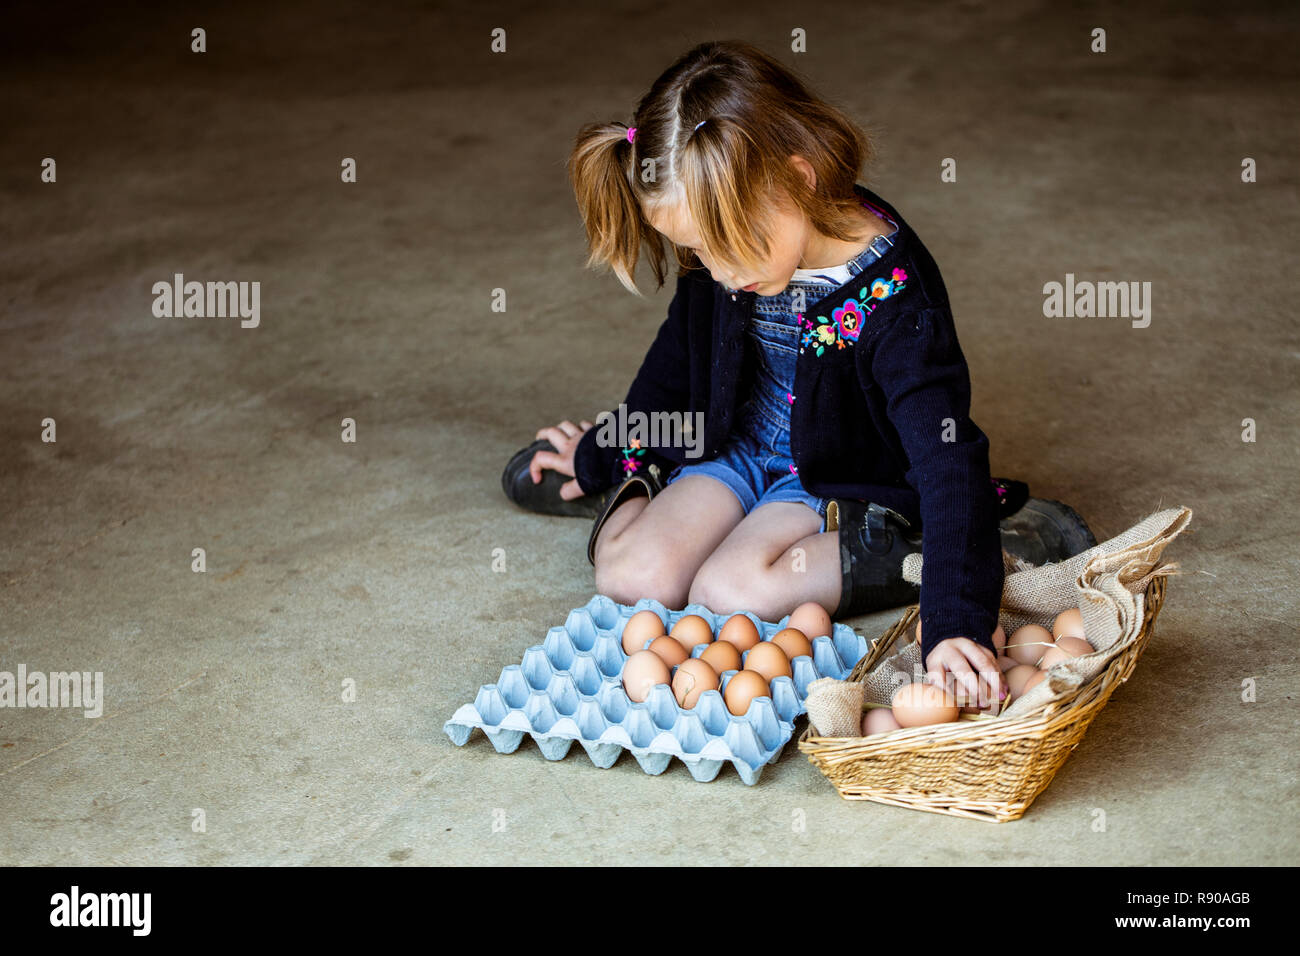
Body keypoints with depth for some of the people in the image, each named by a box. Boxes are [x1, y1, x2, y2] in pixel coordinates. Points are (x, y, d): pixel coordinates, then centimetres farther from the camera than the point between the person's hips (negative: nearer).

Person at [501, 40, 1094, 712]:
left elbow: (946, 460, -37)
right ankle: (634, 495, 17)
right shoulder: (726, 245, -13)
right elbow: (679, 355, 8)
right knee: (630, 574, -17)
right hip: (737, 449, 4)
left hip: (842, 478, -4)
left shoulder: (893, 296, -32)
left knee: (728, 591, -27)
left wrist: (955, 623, -46)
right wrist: (602, 456, 19)